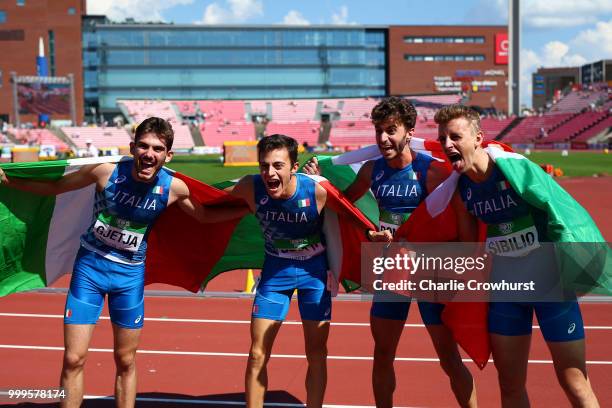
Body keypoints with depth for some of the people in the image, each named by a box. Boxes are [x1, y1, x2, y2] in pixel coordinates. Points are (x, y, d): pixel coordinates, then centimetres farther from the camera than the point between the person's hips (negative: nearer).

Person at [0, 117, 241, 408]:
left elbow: (205, 215, 7)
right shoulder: (106, 171, -16)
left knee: (125, 361, 12)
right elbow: (53, 187, -3)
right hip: (89, 266, -1)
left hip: (130, 274, 1)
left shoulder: (174, 188, -12)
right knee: (74, 359, 0)